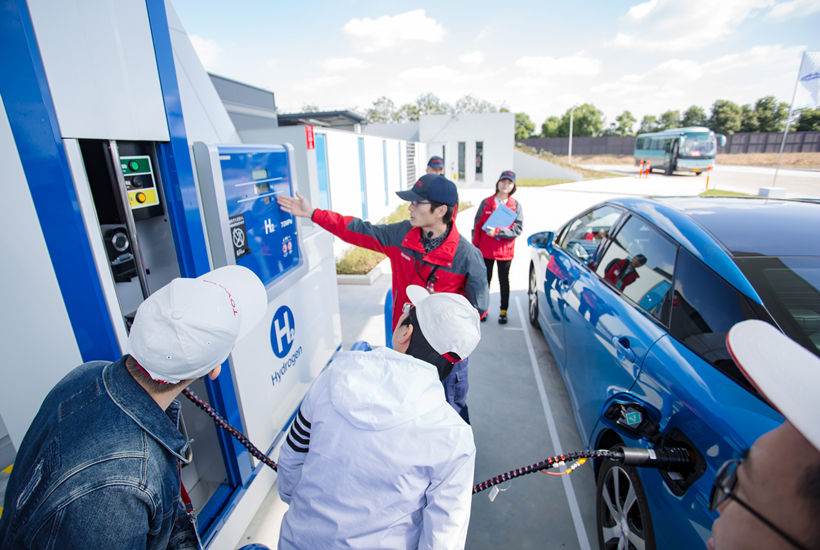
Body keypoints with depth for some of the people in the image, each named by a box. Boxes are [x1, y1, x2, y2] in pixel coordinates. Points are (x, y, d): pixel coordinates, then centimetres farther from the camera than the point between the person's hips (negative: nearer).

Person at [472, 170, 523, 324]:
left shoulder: (516, 205, -2)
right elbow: (477, 226, 3)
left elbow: (518, 229, -9)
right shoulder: (486, 202, 1)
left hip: (505, 251, -1)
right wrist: (475, 247, -1)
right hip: (485, 250, 1)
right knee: (485, 280, 12)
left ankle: (503, 311, 26)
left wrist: (497, 232, -21)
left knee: (504, 281, 13)